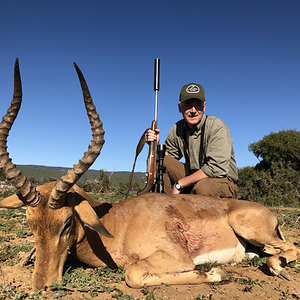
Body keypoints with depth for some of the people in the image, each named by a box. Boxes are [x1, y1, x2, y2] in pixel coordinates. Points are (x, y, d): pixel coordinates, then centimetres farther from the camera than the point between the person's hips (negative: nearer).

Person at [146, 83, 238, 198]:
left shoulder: (216, 126, -17)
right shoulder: (177, 129, 1)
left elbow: (217, 168, -25)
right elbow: (167, 157, 11)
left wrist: (179, 184, -22)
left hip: (222, 181, -5)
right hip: (193, 177, 5)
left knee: (202, 188, -39)